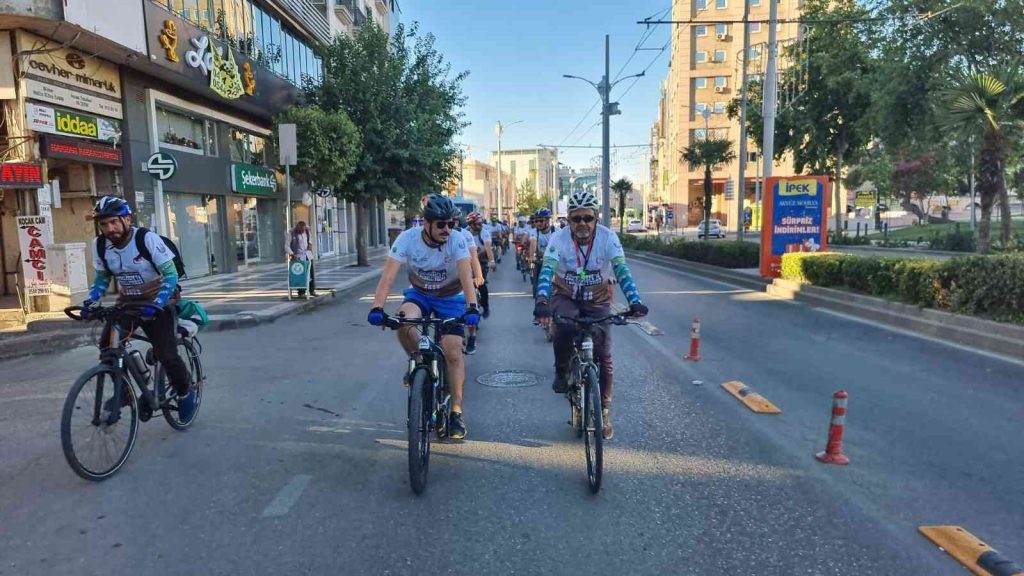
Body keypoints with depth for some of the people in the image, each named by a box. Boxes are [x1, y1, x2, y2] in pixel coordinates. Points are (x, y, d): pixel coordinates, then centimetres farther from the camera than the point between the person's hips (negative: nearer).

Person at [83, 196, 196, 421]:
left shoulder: (148, 239, -23)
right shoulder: (99, 245, -8)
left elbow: (170, 275, -23)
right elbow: (102, 278, 6)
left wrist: (156, 305, -34)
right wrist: (91, 301, -12)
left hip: (157, 301, -5)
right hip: (127, 301, 5)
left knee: (165, 353, -12)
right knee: (108, 346, -9)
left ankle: (185, 391, 13)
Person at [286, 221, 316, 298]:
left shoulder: (307, 231, 2)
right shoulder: (291, 233, -13)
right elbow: (287, 246, -12)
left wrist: (310, 244, 3)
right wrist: (291, 254, -25)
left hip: (308, 255, 5)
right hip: (298, 256, -5)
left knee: (311, 273, 8)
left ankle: (312, 291, 20)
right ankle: (301, 293, 1)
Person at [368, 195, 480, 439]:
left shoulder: (457, 241, -25)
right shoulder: (407, 239, -23)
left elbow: (466, 275, -35)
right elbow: (388, 275, -30)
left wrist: (472, 307, -50)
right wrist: (377, 308, -43)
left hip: (450, 298, -1)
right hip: (419, 293, 1)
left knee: (453, 353, -8)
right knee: (403, 323, -32)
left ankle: (456, 412, 7)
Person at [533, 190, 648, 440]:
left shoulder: (608, 238, -19)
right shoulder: (559, 238, -20)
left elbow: (622, 271, -28)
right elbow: (547, 270, -32)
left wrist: (634, 301, -43)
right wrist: (542, 301, -50)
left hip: (597, 300, 1)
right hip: (566, 297, -1)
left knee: (603, 356, -3)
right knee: (564, 327, -35)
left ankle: (604, 411, 17)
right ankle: (561, 372, -7)